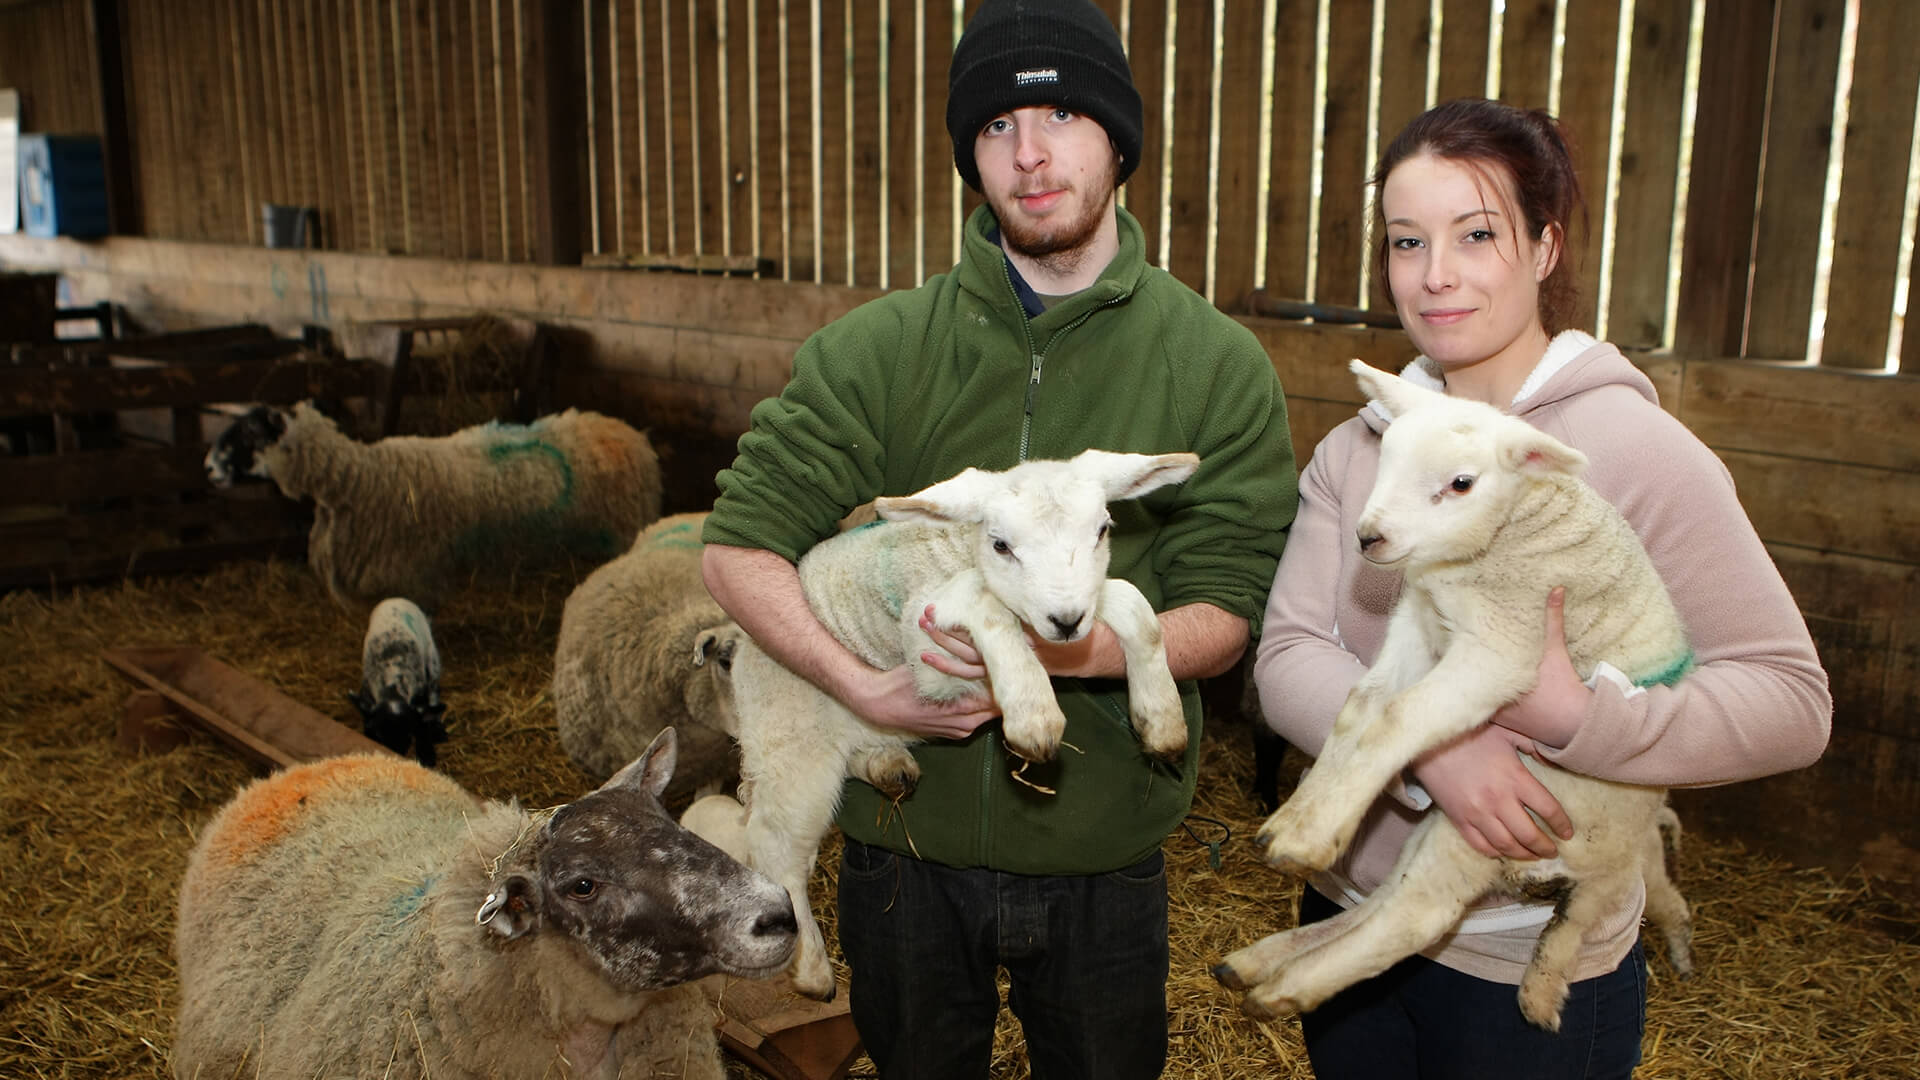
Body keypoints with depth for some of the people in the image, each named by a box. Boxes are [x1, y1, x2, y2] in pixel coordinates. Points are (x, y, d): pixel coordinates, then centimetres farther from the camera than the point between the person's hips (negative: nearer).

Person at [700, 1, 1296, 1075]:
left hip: (1106, 858, 0)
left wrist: (1082, 648, -28)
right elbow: (742, 547, -6)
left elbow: (1222, 619, -9)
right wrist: (863, 685, -20)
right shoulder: (878, 349, -6)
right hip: (910, 838, 1)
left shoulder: (1221, 367, -7)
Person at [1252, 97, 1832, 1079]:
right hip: (1352, 913, 4)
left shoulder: (1636, 451, -13)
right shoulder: (1356, 450, 1)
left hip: (1534, 963, -4)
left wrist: (1574, 714, -30)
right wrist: (1428, 740, -27)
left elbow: (1791, 700, -15)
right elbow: (1287, 658, -9)